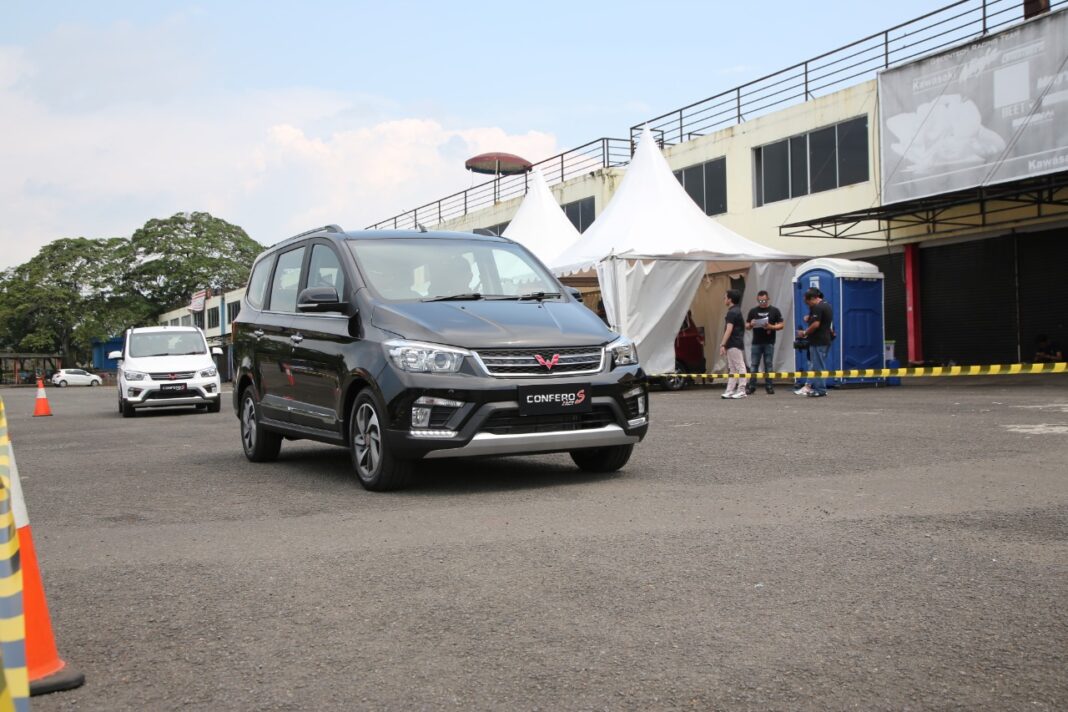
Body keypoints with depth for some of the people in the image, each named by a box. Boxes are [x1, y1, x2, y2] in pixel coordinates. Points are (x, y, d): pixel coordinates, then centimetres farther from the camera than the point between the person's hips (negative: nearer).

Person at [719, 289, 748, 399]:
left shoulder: (732, 312, -15)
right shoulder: (736, 311, 16)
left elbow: (729, 330, -21)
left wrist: (722, 345, -23)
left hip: (733, 344, -10)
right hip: (734, 344, 10)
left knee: (739, 367, -6)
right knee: (733, 368, 9)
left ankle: (741, 391, -5)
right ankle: (730, 391, 10)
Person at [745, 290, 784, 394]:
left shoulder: (774, 310, 4)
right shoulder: (753, 311, 9)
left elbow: (781, 325, 2)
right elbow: (747, 325, 11)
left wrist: (771, 327, -16)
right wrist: (751, 325, -12)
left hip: (769, 343, -1)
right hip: (756, 343, 1)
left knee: (768, 365, 2)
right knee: (754, 365, 0)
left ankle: (769, 386, 7)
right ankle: (751, 386, 2)